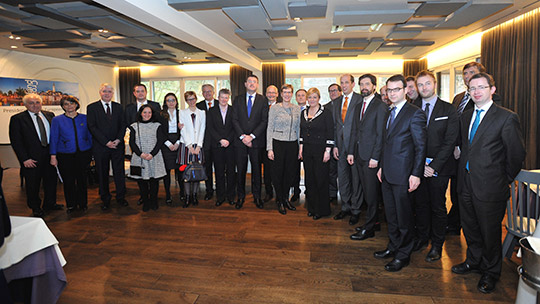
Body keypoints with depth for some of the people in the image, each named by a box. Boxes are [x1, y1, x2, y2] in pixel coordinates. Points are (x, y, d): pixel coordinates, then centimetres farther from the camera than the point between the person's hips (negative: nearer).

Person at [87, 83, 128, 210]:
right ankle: (105, 199, 19)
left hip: (117, 145, 2)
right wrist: (106, 142, -13)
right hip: (100, 147, -2)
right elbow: (92, 127, -6)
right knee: (102, 174, 7)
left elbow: (123, 125, 7)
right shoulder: (92, 107, 1)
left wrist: (118, 140, -9)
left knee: (119, 172, 5)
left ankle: (121, 197, 18)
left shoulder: (118, 107, 10)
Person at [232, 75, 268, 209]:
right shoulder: (238, 99, 9)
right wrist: (242, 136, -10)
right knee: (241, 170, 5)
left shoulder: (263, 100, 3)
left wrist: (251, 136, -12)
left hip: (256, 141, -1)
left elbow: (264, 121, -4)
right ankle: (241, 196, 18)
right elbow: (235, 120, 2)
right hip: (240, 141, 1)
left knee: (256, 169, 7)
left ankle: (257, 196, 18)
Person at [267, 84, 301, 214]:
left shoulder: (297, 108, 8)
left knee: (290, 173, 9)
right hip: (278, 143, -3)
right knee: (278, 172, 3)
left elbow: (298, 128, 12)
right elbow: (269, 128, -4)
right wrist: (269, 148, -10)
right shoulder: (274, 108, -3)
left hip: (292, 144, 3)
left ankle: (286, 198, 26)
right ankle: (279, 201, 18)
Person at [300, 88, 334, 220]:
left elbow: (330, 132, -10)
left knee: (321, 179, 1)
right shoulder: (304, 112, 11)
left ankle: (322, 209, 15)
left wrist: (327, 150, -14)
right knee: (309, 179, 9)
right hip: (307, 150, 5)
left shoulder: (326, 112, -7)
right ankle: (312, 207, 23)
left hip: (321, 149, -5)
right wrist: (301, 147, 11)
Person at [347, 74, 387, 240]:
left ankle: (368, 228, 8)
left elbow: (381, 134, -13)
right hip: (359, 155, 7)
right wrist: (351, 152, 10)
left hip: (372, 157, -7)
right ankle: (374, 220, 26)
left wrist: (375, 157, -16)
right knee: (367, 191, 13)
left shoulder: (381, 106, -8)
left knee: (372, 193, 0)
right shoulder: (358, 107, 17)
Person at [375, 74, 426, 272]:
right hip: (387, 173, 8)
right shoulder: (390, 113, 15)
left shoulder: (415, 113, -10)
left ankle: (403, 255, 19)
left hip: (403, 174, -8)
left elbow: (420, 146, -13)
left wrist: (416, 174, -17)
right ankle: (393, 247, 33)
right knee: (391, 214, 17)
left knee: (404, 216, 5)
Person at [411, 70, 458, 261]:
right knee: (420, 204, 13)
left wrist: (434, 166, -14)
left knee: (438, 207, 9)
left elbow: (450, 142, -7)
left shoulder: (448, 110, -2)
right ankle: (422, 238, 31)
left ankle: (437, 244, 24)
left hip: (439, 168, -2)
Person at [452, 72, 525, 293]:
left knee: (490, 232, 10)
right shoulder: (465, 117, 9)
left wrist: (504, 180, -3)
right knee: (470, 228, 20)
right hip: (466, 184, 6)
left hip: (489, 187, -6)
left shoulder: (506, 118, -12)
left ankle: (490, 273, 31)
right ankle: (474, 261, 42)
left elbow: (517, 154, -10)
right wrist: (466, 167, 10)